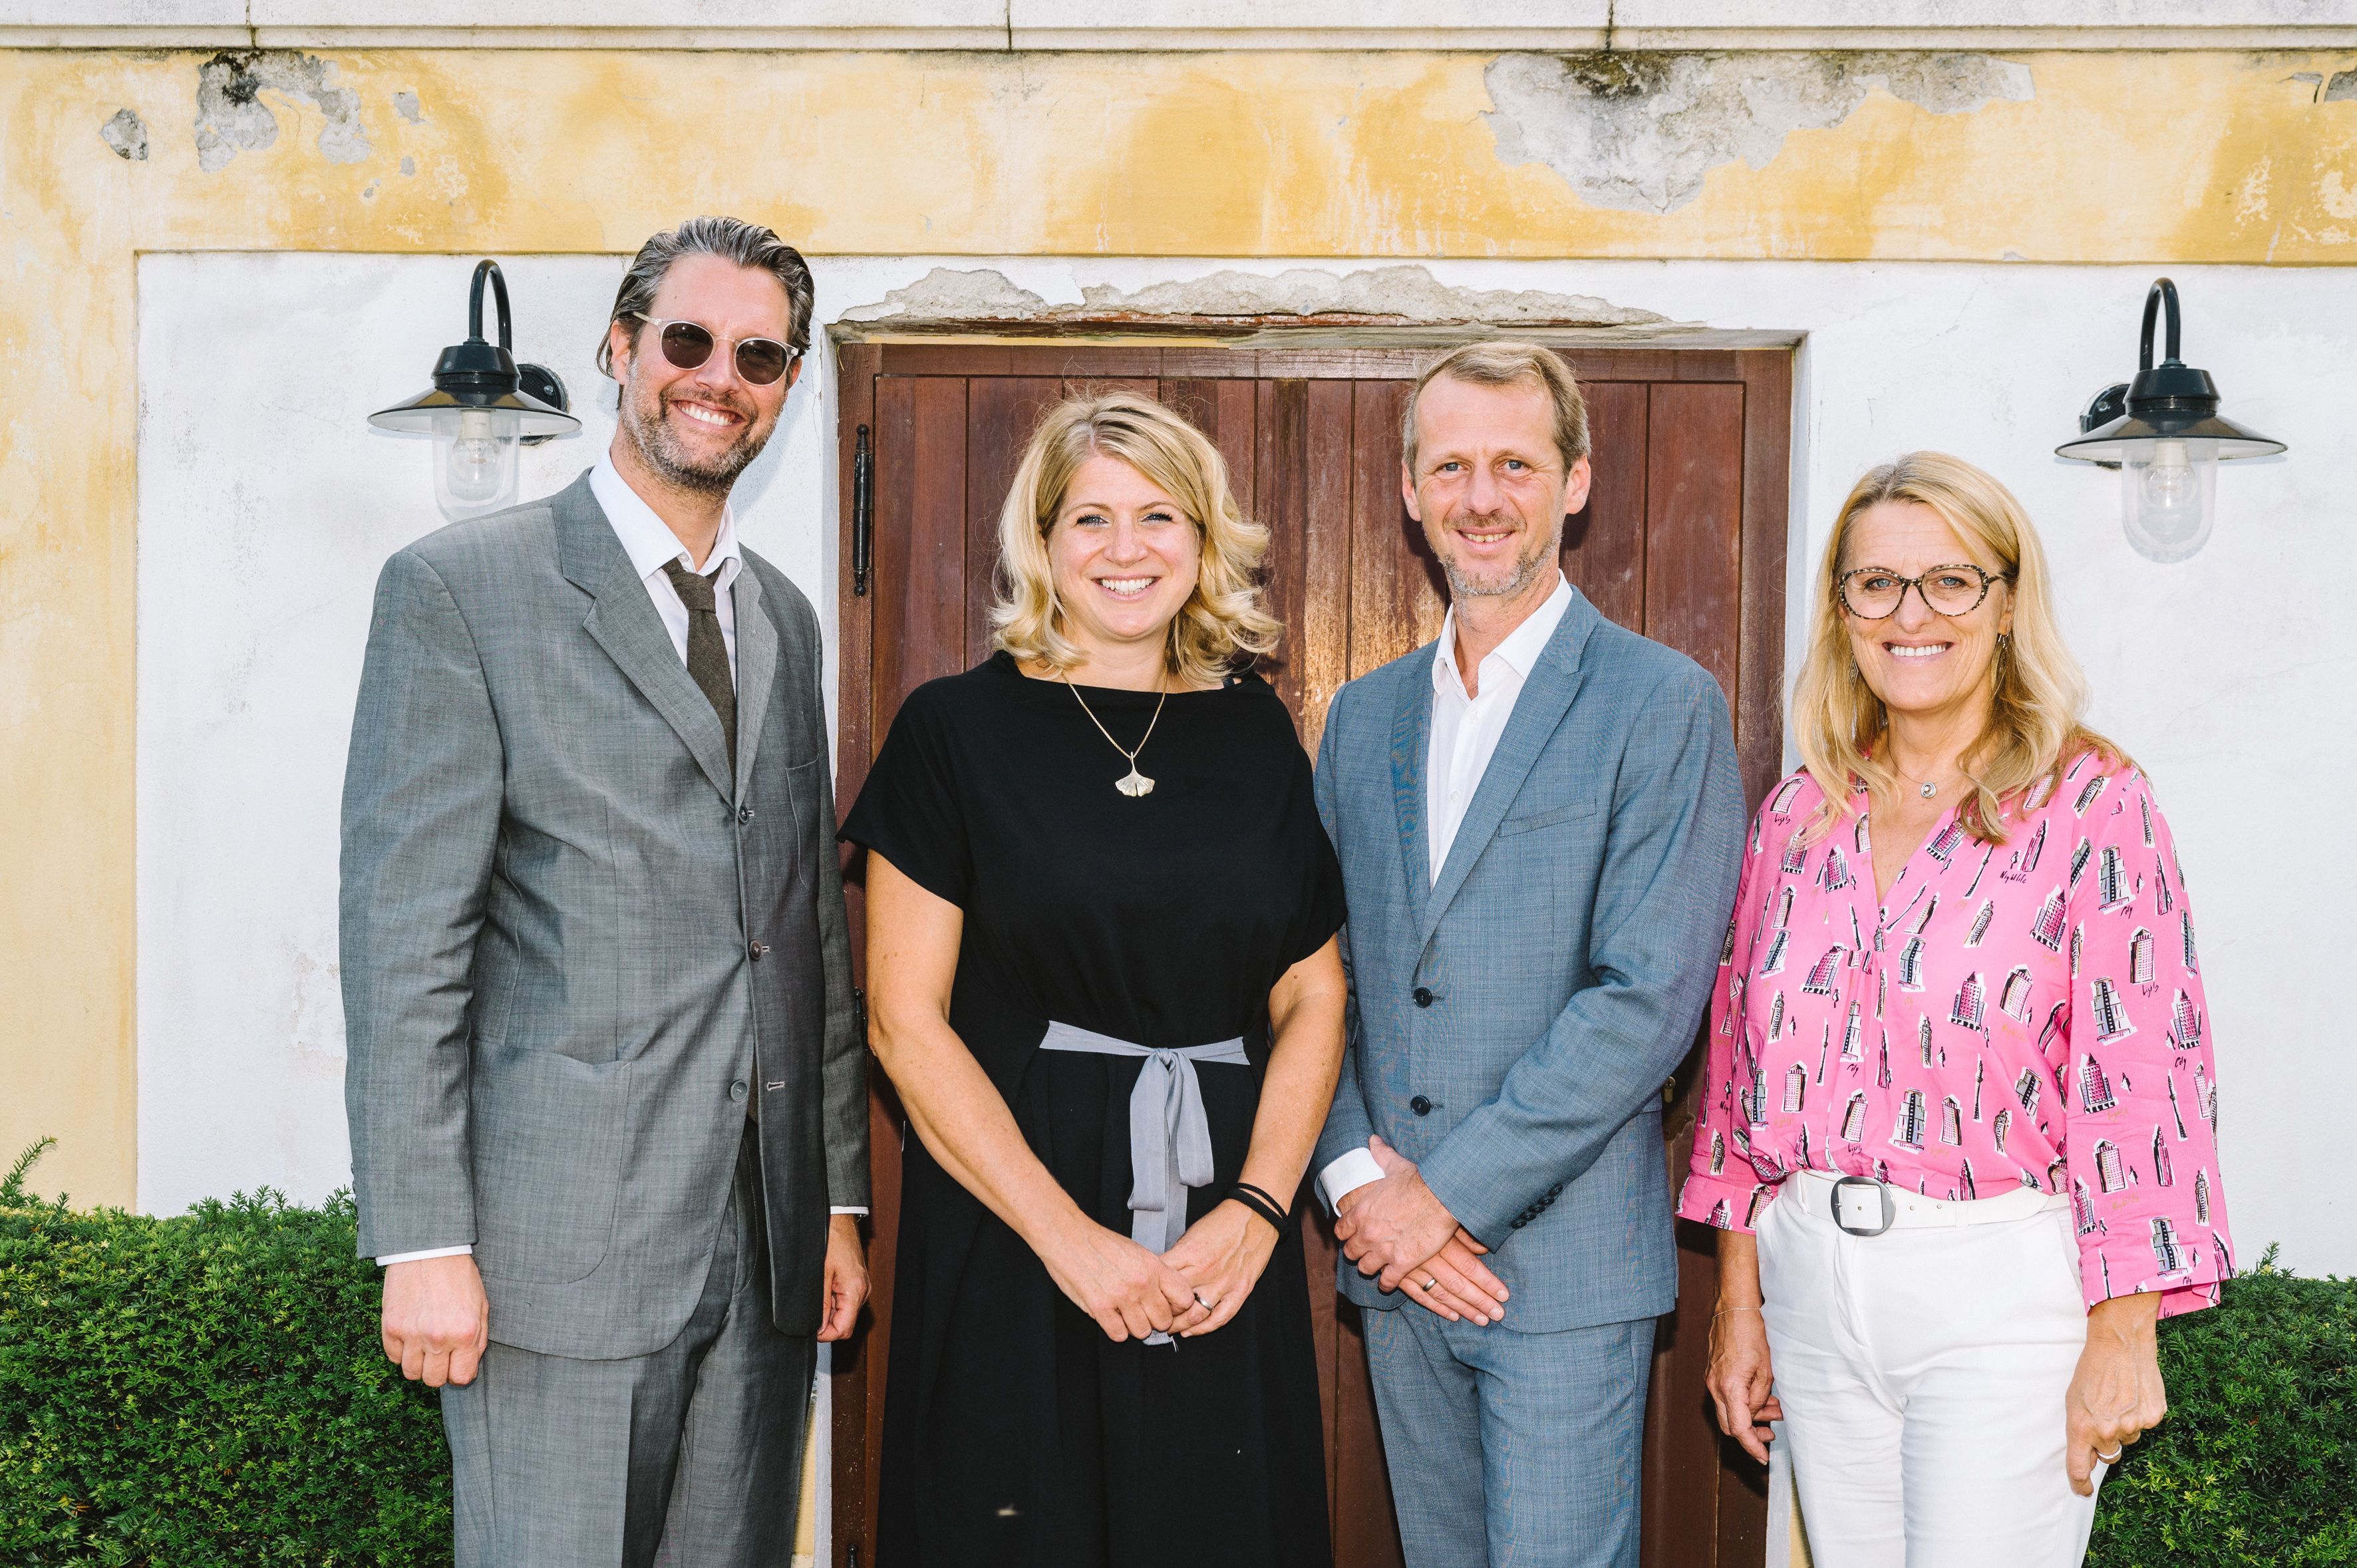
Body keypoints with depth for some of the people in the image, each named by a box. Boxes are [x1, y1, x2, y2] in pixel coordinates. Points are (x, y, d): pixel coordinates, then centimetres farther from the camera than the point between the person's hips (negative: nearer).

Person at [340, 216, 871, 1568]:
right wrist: (423, 1242, -12)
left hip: (767, 1246, 6)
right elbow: (402, 935, -8)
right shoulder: (461, 589, -4)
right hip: (565, 1242, -5)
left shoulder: (785, 619, 15)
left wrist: (842, 1198, 14)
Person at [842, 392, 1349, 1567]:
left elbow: (1312, 998, 9)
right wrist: (1068, 1235, -12)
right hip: (1009, 1236, -3)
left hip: (1225, 1245, 3)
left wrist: (1258, 1207, -7)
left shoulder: (1255, 735, 8)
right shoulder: (959, 729, -2)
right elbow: (905, 1018, -6)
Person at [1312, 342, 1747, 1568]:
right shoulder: (1365, 715, 12)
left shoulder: (1662, 705, -7)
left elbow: (1649, 994, -14)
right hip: (1397, 1257, 5)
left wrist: (1448, 1191, -15)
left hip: (1565, 1263, -5)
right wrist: (1360, 1175, -5)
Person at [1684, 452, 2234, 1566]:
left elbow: (2142, 1069, -10)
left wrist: (2121, 1333, -13)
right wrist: (1739, 1299, 10)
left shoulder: (2092, 804, -6)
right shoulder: (1798, 815, 7)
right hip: (1813, 1283, 4)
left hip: (2002, 1299, -4)